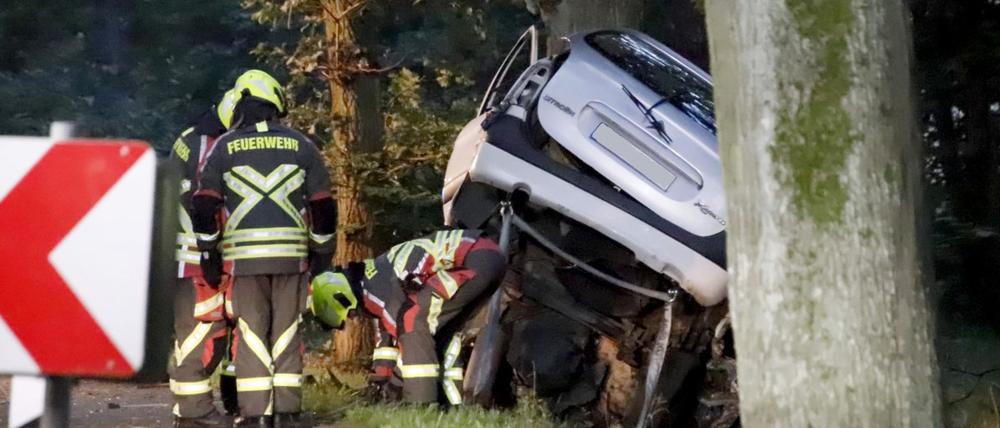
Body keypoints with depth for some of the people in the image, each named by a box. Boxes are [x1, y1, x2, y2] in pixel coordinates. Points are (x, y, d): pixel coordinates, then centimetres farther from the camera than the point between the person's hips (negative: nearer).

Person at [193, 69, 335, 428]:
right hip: (291, 254, 1)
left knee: (251, 332, 2)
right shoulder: (300, 145, 7)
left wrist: (209, 249, 11)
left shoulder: (225, 147, 4)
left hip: (244, 255, -1)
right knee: (286, 332, 6)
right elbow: (323, 204, 6)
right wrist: (322, 250, 16)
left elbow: (205, 204, 1)